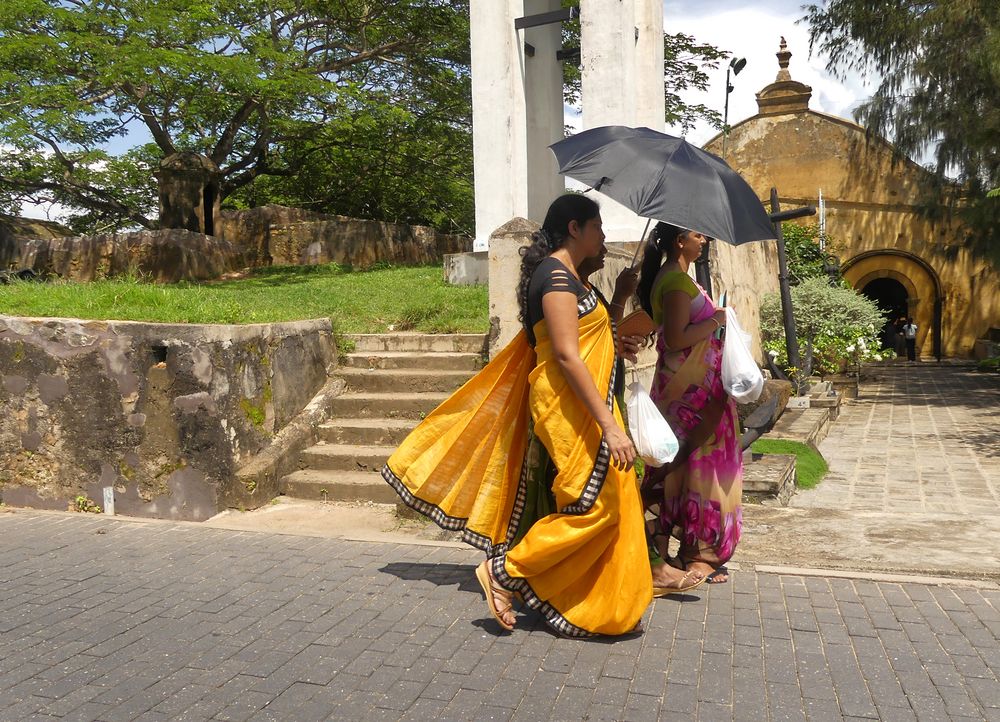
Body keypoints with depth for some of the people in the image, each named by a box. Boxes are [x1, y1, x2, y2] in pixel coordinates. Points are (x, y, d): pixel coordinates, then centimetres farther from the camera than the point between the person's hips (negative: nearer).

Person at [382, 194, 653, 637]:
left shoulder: (566, 276, 17)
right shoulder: (557, 274, -14)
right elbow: (566, 355, -22)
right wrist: (609, 425, -24)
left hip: (585, 405, 10)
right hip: (571, 405, -10)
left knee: (615, 504, 10)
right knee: (595, 504, -9)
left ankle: (595, 607, 20)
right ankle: (505, 571, 1)